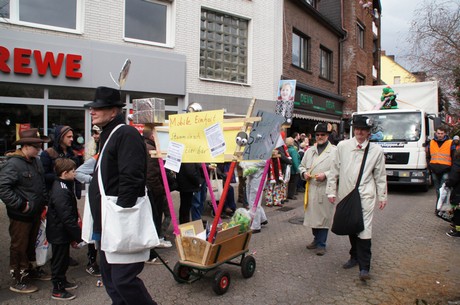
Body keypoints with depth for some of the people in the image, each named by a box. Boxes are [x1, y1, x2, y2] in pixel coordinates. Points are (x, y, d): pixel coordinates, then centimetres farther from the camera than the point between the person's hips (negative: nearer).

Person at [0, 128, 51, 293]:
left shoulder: (36, 161, 7)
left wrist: (44, 201, 12)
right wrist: (21, 205, -23)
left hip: (36, 213, 8)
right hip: (20, 216, -8)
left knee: (31, 243, 22)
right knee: (19, 247, 6)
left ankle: (32, 269, 39)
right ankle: (17, 280, 20)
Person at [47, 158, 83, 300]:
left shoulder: (63, 186, 6)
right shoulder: (60, 192, -27)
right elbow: (67, 217, -29)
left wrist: (74, 235, 19)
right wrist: (79, 236, -24)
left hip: (63, 232, 10)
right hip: (59, 233, -10)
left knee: (63, 259, 23)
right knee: (59, 260, 5)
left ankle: (62, 281, 40)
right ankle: (57, 290, 20)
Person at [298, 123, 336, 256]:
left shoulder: (335, 151, -3)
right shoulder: (309, 151, 15)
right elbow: (302, 166, 21)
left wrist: (325, 175, -17)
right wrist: (304, 173, 1)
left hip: (325, 189, -5)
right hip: (311, 188, 5)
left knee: (323, 216, 0)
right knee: (313, 215, 12)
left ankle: (321, 244, 12)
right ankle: (317, 239, 30)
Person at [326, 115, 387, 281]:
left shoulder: (376, 150, 2)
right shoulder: (342, 146, 1)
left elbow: (380, 175, 8)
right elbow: (334, 170, 5)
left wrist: (382, 196, 8)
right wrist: (331, 191, 4)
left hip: (365, 195, -2)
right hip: (346, 193, 2)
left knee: (364, 229, -8)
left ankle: (364, 267, -2)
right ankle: (354, 257, 31)